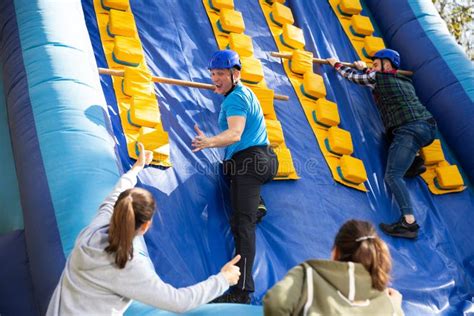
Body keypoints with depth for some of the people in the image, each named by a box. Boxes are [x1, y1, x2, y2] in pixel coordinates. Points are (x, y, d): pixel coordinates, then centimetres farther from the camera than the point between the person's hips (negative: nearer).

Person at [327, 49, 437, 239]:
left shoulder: (377, 77, 7)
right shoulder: (405, 81, 28)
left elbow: (352, 76, 21)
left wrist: (336, 64, 37)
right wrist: (365, 69, 55)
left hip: (410, 130, -8)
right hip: (429, 127, 8)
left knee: (393, 176, -15)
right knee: (392, 134, 37)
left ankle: (409, 222, -28)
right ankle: (414, 161, 19)